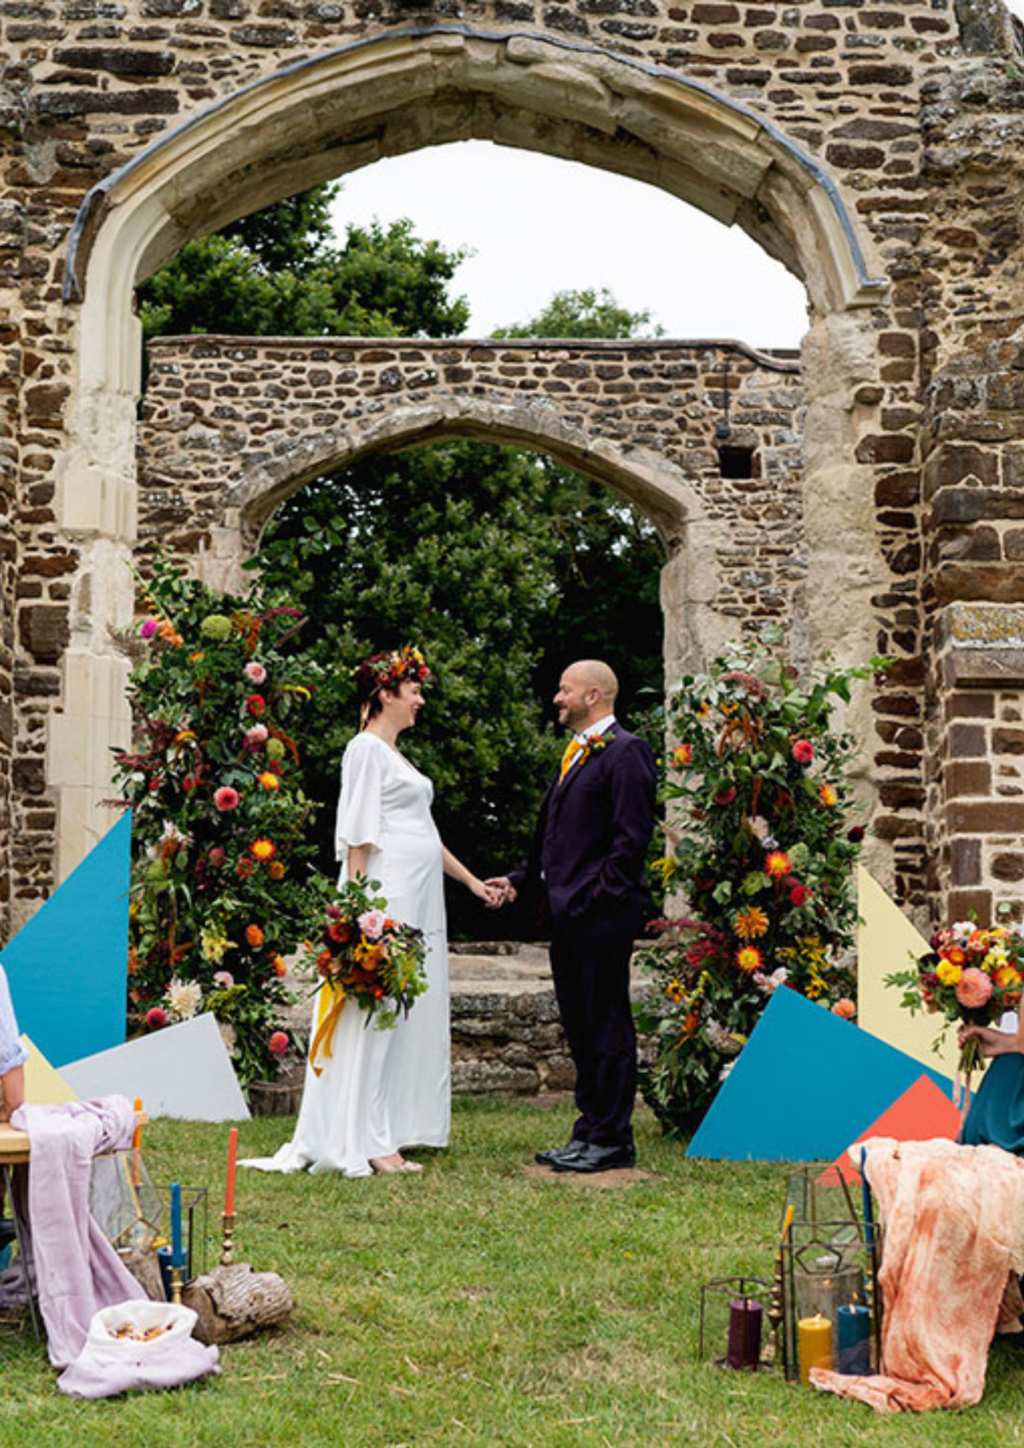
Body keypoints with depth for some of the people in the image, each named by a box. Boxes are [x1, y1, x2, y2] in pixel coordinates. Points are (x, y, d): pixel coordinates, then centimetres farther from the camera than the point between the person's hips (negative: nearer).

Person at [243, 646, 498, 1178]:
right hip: (388, 894, -10)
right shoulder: (367, 748, -7)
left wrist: (472, 881, 24)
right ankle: (367, 1141, -5)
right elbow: (358, 835, -13)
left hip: (420, 898, 10)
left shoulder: (396, 754, 21)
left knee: (411, 1013, 9)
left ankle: (392, 1131, 16)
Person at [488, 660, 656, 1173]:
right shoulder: (574, 753, 20)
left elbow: (632, 837, -15)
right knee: (579, 1025, 14)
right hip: (566, 911, 10)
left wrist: (596, 897, -18)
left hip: (601, 913, -10)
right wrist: (520, 880, 16)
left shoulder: (626, 751, -9)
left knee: (607, 1025, -2)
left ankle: (612, 1140, 7)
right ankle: (590, 1130, 23)